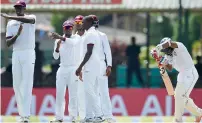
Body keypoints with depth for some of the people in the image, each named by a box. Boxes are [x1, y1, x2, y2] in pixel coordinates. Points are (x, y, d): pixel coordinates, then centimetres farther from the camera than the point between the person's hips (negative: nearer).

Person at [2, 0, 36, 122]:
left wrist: (8, 16, -28)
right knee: (17, 85, 3)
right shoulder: (11, 24, 12)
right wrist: (17, 34, -14)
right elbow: (8, 43, 5)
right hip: (16, 55, 5)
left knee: (27, 84, -12)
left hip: (28, 54, -5)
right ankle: (22, 113, 9)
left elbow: (28, 20, -26)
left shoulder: (31, 18, 1)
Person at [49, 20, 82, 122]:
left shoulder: (77, 38, -2)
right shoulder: (58, 41, 9)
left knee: (73, 94, -6)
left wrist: (60, 37, -37)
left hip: (73, 69, -4)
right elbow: (55, 57, 5)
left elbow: (73, 42, -27)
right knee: (59, 94, 2)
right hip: (62, 69, 4)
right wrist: (58, 46, -12)